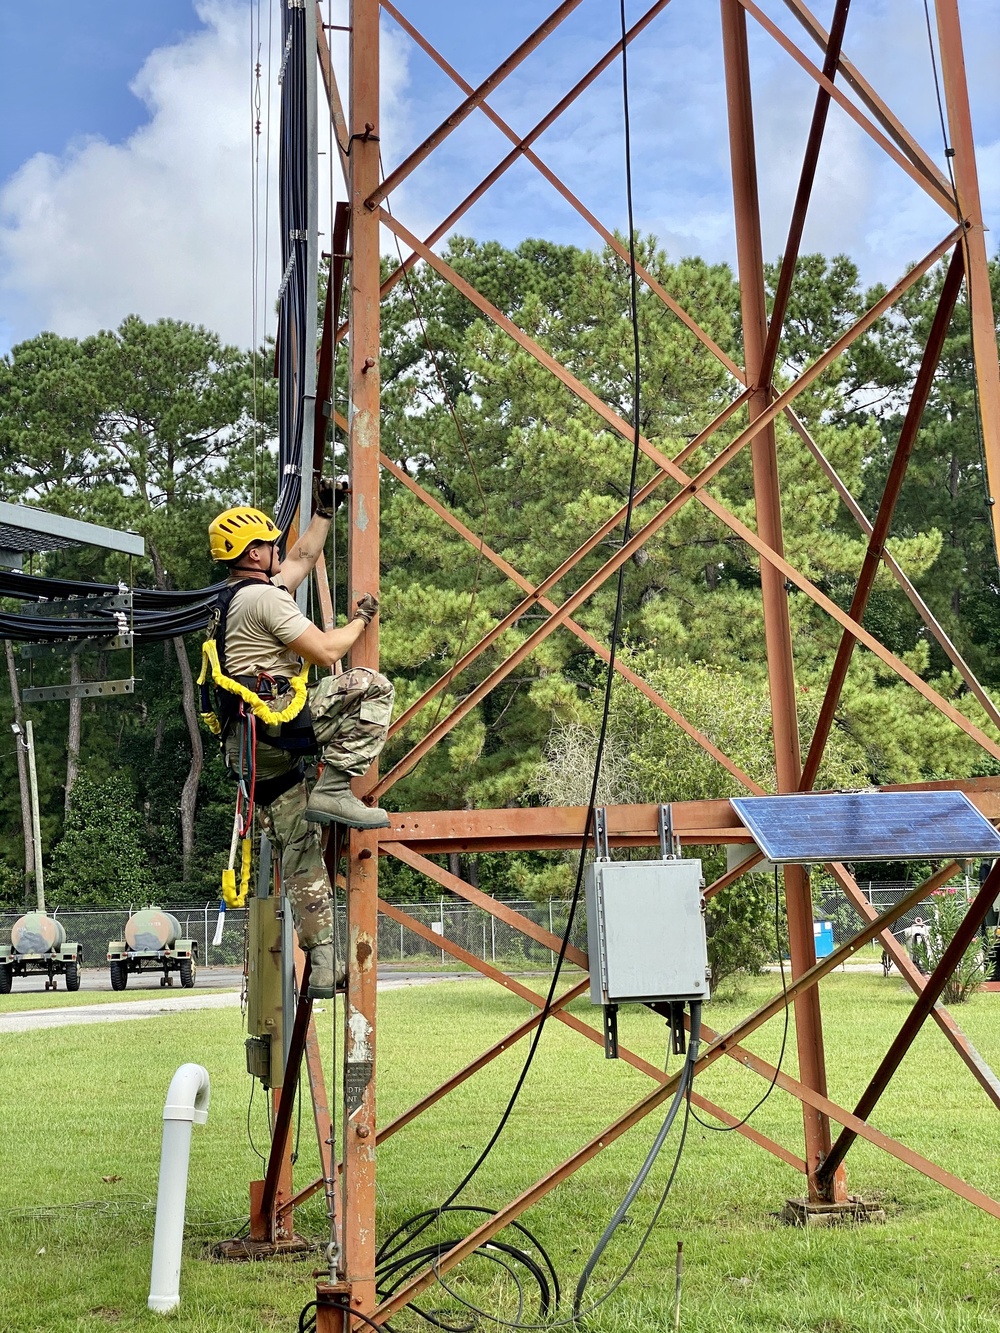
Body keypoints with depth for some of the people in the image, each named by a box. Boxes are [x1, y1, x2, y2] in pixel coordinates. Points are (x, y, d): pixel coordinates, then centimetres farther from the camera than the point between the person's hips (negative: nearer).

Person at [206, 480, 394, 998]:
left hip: (247, 745, 9)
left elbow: (303, 559, 37)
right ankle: (334, 790, -18)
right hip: (275, 723, -9)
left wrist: (324, 512, 39)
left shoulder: (233, 598, 23)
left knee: (299, 851, 9)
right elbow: (326, 651, -12)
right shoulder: (263, 597, -8)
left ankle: (320, 963, 9)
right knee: (372, 686, -11)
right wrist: (361, 620, 5)